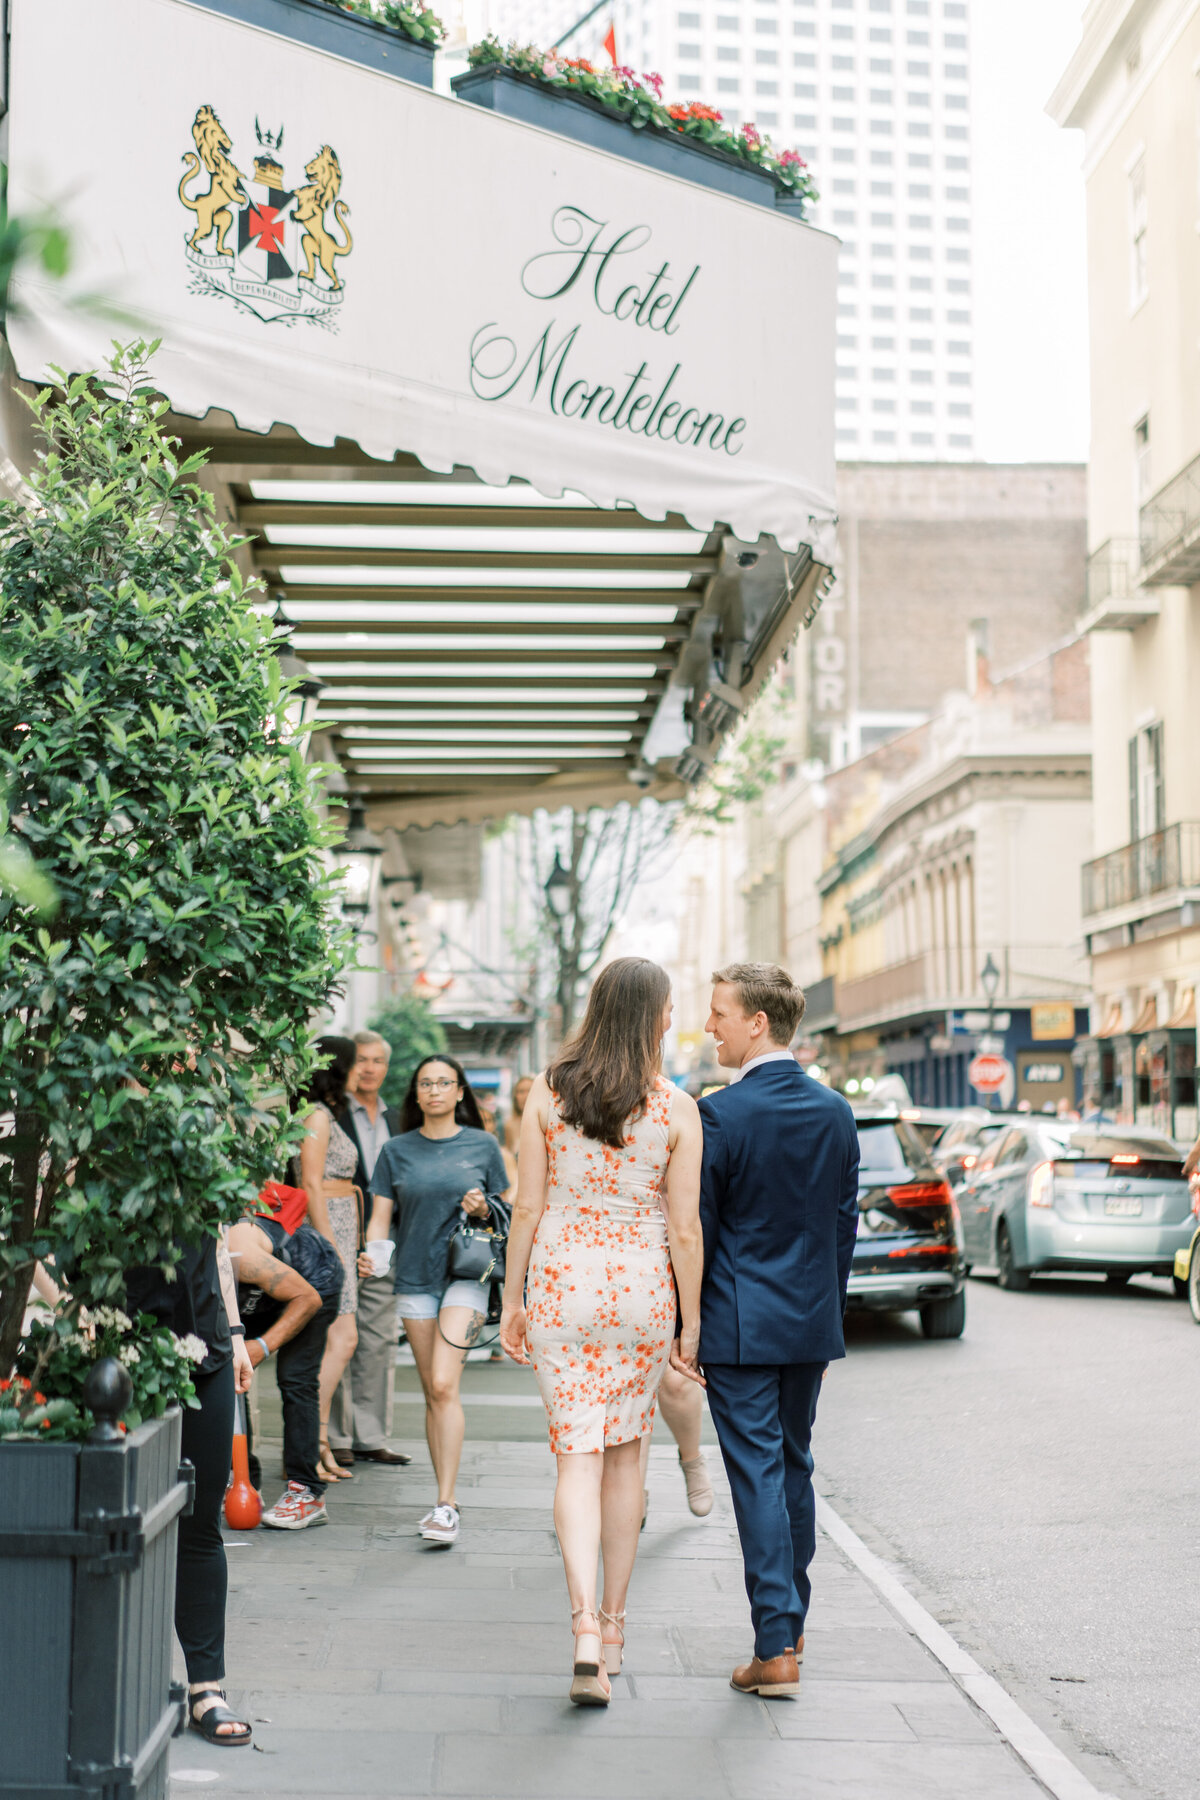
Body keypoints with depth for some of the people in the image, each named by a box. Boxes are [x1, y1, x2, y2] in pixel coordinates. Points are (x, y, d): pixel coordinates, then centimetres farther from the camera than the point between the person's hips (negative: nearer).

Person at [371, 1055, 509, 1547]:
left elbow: (505, 1212, 12)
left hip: (466, 1275, -3)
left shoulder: (482, 1145, 4)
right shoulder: (396, 1151, 8)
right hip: (414, 1278, 3)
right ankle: (445, 1501, 16)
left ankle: (446, 1506, -14)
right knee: (431, 1392, 7)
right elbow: (381, 1214, 6)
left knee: (444, 1384, -15)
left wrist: (484, 1208, -10)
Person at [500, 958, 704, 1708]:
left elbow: (528, 1208, -1)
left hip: (561, 1282, 0)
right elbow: (684, 1228, -5)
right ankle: (614, 1622, 25)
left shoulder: (549, 1092, -3)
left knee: (579, 1455, 1)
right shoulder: (676, 1109, -6)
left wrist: (514, 1299, 7)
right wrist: (691, 1319, 4)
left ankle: (586, 1628, -16)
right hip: (642, 1286, 0)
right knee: (626, 1454, 15)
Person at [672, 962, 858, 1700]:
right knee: (795, 1466, 18)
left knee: (758, 1472, -3)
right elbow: (845, 1223, 9)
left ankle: (777, 1649, -4)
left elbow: (697, 1228, -11)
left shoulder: (721, 1114, -14)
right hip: (812, 1322, 6)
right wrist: (828, 1314, 17)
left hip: (740, 1326, -6)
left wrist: (685, 1327, -4)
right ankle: (791, 1621, 29)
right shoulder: (836, 1112, 3)